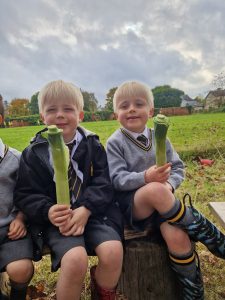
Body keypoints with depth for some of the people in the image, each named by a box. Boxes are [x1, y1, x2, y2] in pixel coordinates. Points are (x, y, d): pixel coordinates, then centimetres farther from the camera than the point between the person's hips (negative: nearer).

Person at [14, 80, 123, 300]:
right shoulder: (34, 152, 3)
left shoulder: (92, 145, 5)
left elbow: (103, 183, -2)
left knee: (113, 252, -22)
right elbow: (26, 194, 2)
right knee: (75, 259, -29)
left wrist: (85, 210, -18)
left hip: (93, 211, 2)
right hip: (58, 219, -1)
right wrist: (48, 211, -18)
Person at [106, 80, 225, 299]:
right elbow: (117, 179, -11)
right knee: (156, 190, -36)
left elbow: (178, 168, 7)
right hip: (132, 202, -3)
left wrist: (169, 184, -16)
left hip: (161, 202, 3)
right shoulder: (115, 142, -4)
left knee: (176, 235, -29)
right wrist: (146, 178, -29)